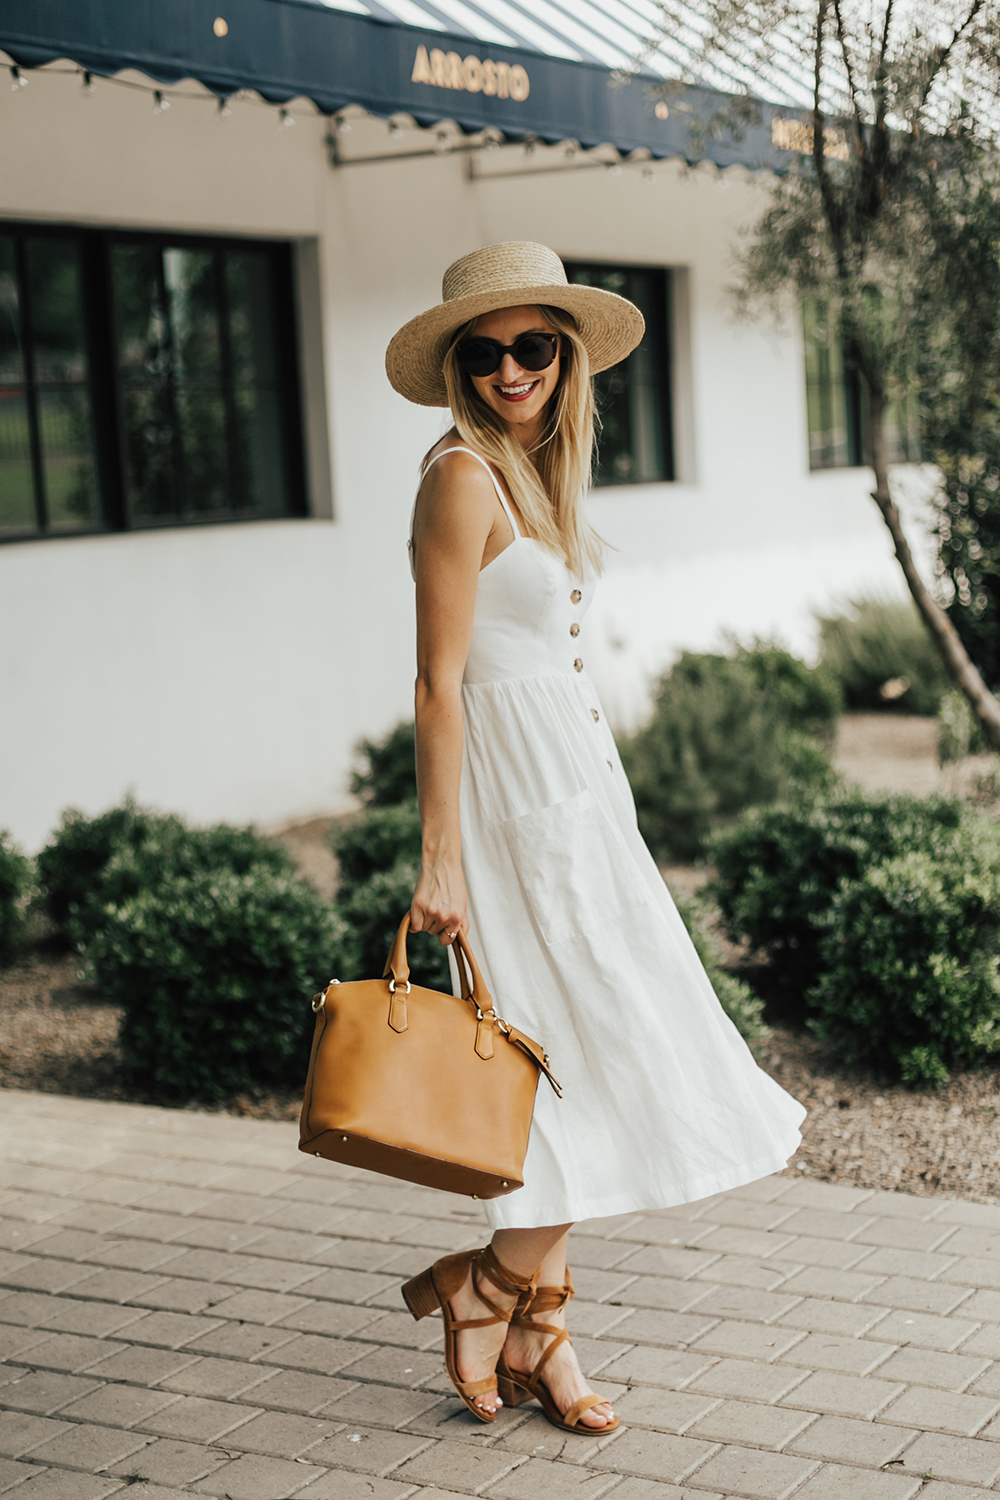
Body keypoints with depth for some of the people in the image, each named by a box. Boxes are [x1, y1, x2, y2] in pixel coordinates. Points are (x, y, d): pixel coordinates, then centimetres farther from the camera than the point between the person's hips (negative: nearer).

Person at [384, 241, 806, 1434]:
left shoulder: (538, 469, 13)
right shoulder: (463, 475, -13)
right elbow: (439, 683, -16)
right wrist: (438, 859, -17)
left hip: (575, 785, 9)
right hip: (515, 797, -9)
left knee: (586, 1075, 10)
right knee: (616, 1072, -5)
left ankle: (536, 1335, 20)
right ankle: (481, 1288, 12)